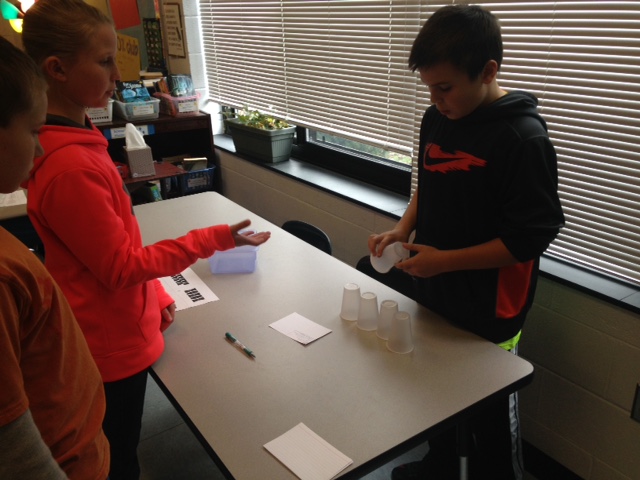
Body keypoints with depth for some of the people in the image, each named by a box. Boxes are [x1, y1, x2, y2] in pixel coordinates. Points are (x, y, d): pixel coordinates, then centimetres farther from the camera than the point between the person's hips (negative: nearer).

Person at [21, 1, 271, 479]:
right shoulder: (69, 165, -30)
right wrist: (214, 239, -20)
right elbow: (122, 267, -23)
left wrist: (156, 295, 13)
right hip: (112, 343, -8)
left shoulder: (74, 138, 1)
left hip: (111, 331, 9)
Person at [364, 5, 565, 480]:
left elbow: (532, 236, -21)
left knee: (489, 414, 15)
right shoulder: (437, 119, -1)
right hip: (433, 291, 7)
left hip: (487, 308, -7)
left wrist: (445, 260, -23)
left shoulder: (523, 139, -22)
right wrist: (403, 229, -4)